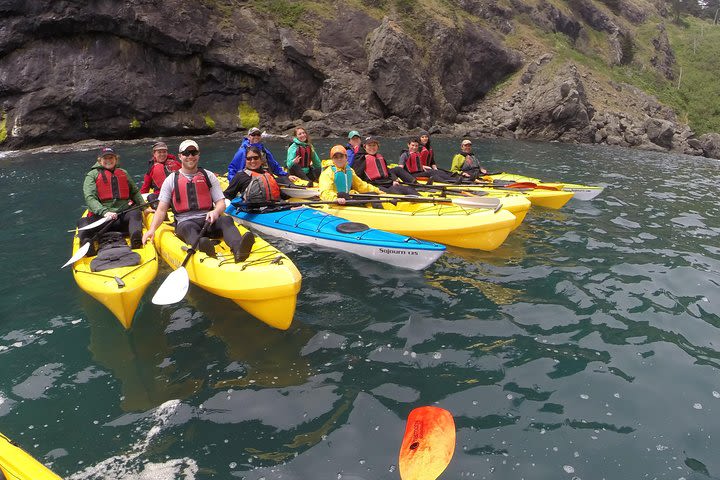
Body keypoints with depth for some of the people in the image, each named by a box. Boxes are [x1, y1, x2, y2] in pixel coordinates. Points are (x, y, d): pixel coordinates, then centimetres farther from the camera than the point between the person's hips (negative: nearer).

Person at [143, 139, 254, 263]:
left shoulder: (209, 176, 16)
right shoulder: (171, 180, 14)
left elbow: (221, 203, 10)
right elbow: (161, 210, 9)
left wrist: (215, 212, -15)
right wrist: (152, 229, -8)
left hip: (208, 220, 1)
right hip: (185, 222, -1)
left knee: (226, 220, -31)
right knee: (187, 227, -36)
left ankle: (237, 248, -63)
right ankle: (202, 246, -70)